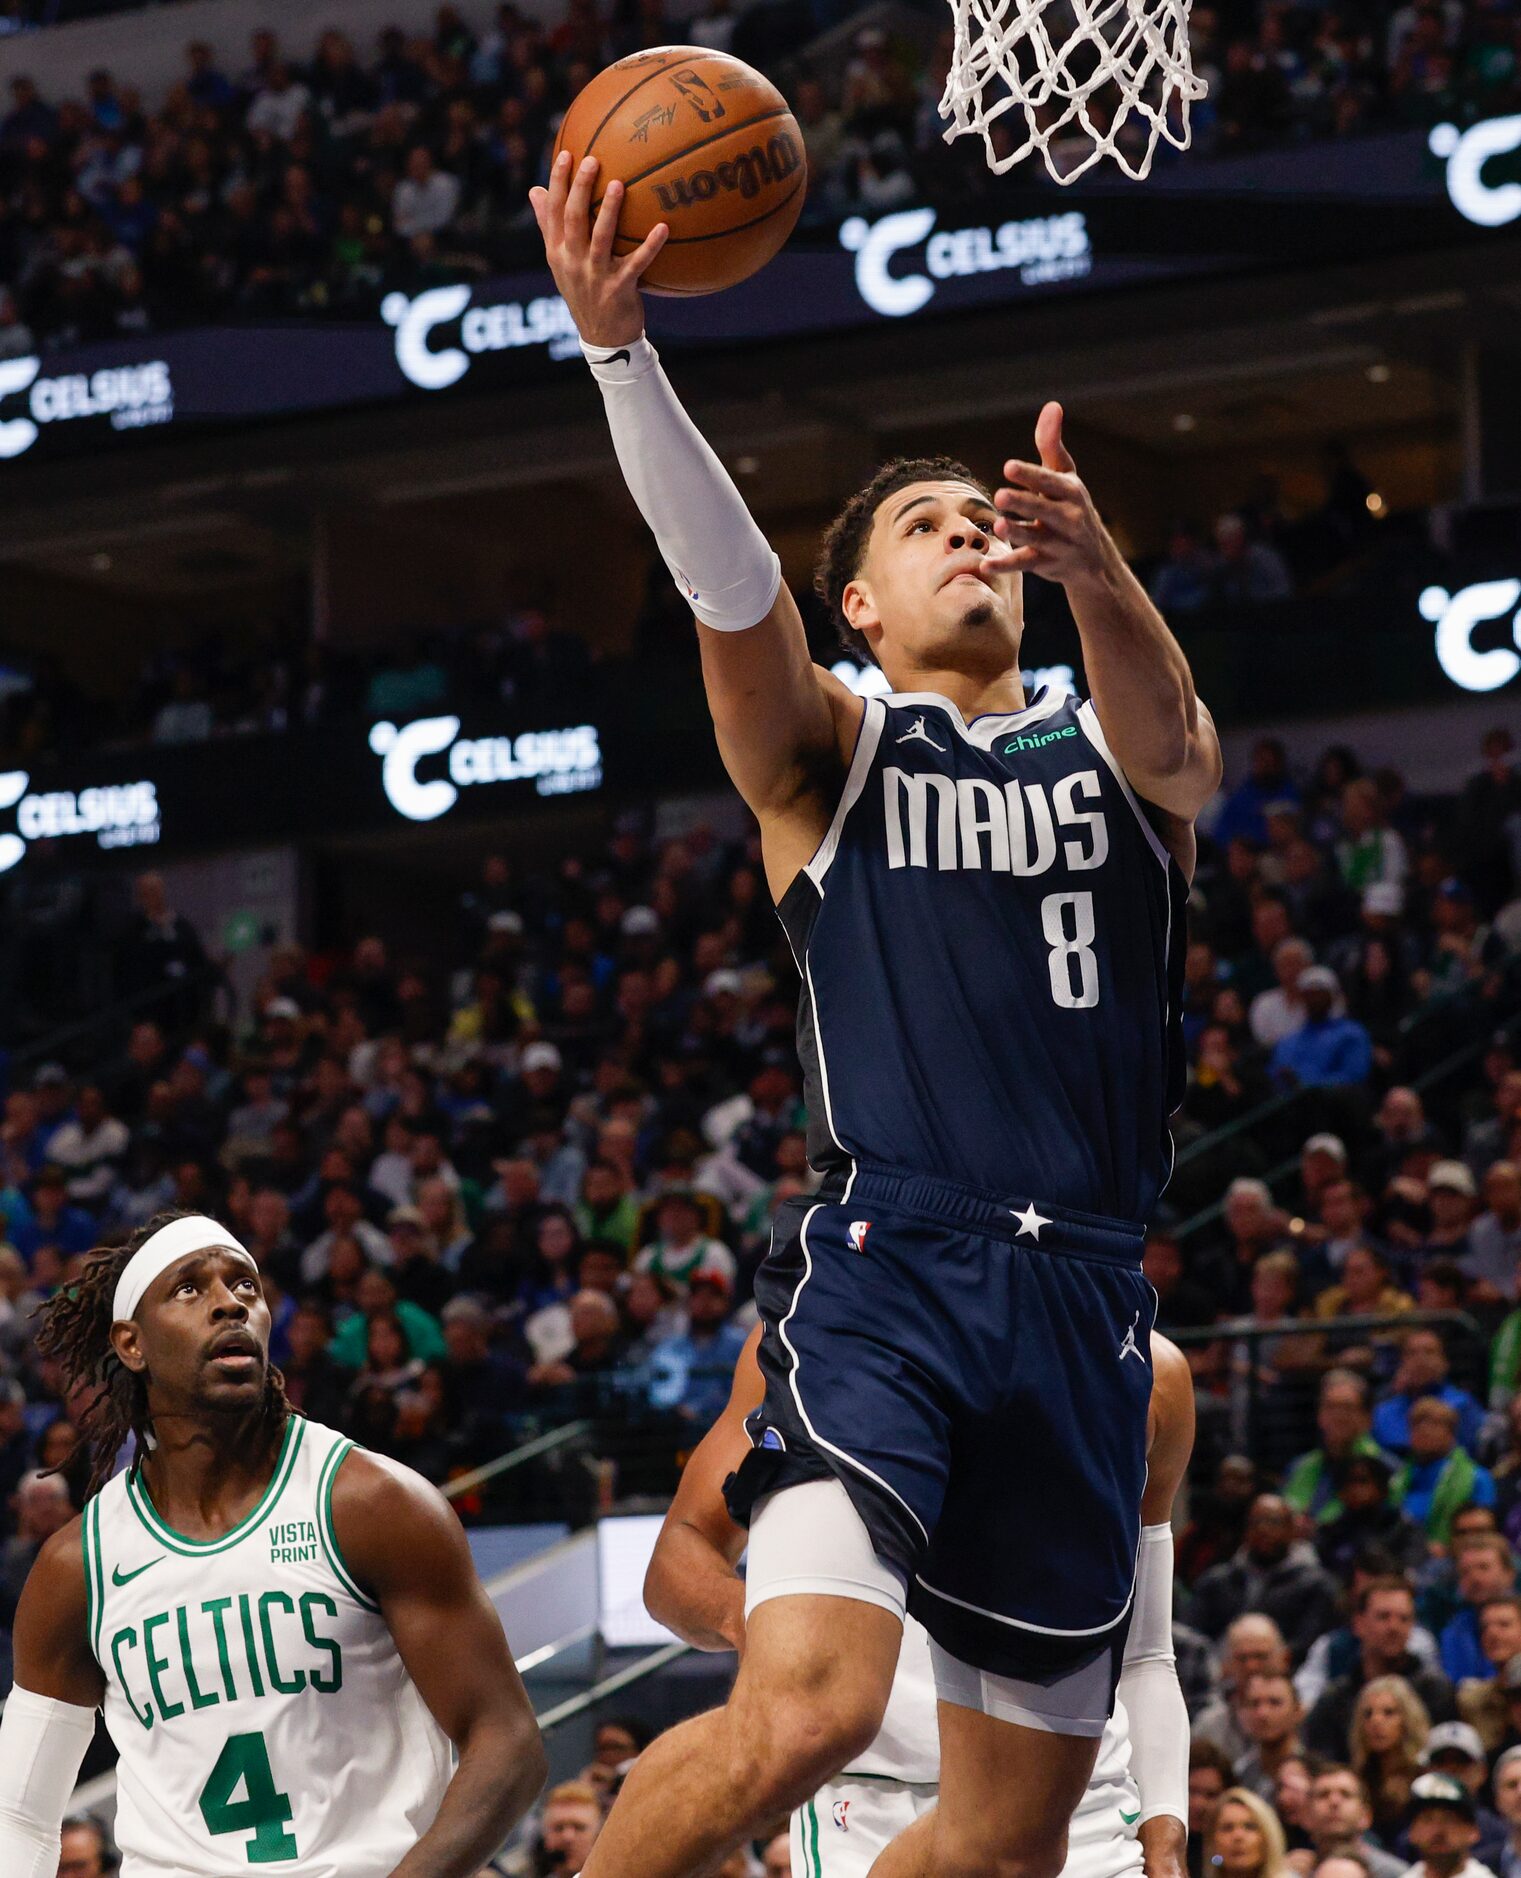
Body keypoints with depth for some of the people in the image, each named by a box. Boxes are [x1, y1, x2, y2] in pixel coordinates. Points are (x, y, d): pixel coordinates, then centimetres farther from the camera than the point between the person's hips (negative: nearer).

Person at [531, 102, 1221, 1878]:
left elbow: (1158, 727, -10)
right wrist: (616, 347, -28)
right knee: (806, 1703, -27)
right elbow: (725, 579, -10)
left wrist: (1101, 576, -35)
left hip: (1080, 1297, 4)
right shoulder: (830, 751, 9)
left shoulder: (1121, 748, 15)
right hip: (882, 1264, -4)